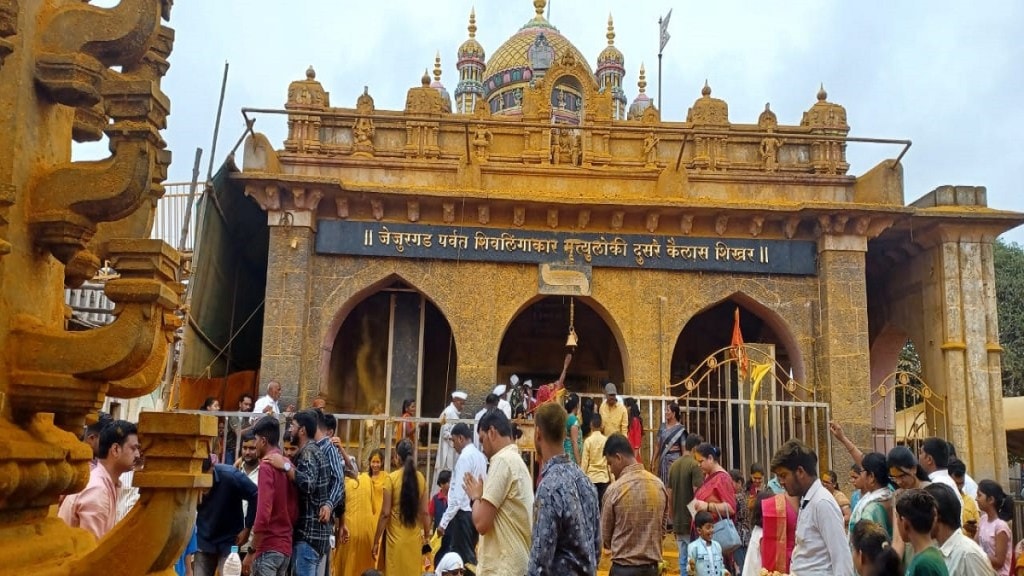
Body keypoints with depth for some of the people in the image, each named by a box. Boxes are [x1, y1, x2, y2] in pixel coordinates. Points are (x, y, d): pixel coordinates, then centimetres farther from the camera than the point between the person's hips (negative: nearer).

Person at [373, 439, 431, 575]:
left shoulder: (392, 478, -10)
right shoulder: (421, 478, -1)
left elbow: (385, 513, -10)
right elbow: (424, 512, 3)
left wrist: (376, 540, -2)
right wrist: (427, 535, 16)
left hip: (396, 537, -3)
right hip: (415, 537, 3)